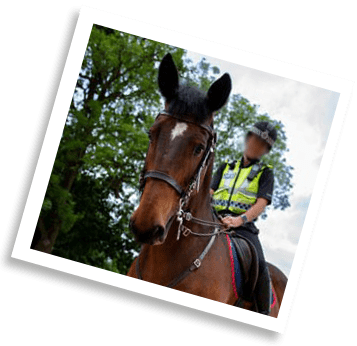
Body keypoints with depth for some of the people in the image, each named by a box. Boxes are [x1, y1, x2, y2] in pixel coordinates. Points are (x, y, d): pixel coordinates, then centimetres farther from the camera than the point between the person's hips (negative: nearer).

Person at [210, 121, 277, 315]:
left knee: (258, 263, -29)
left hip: (243, 226, -3)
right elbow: (210, 193, 17)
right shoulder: (226, 168, 25)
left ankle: (264, 315, -23)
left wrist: (240, 219, -22)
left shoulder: (265, 173, 13)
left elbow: (261, 204, -2)